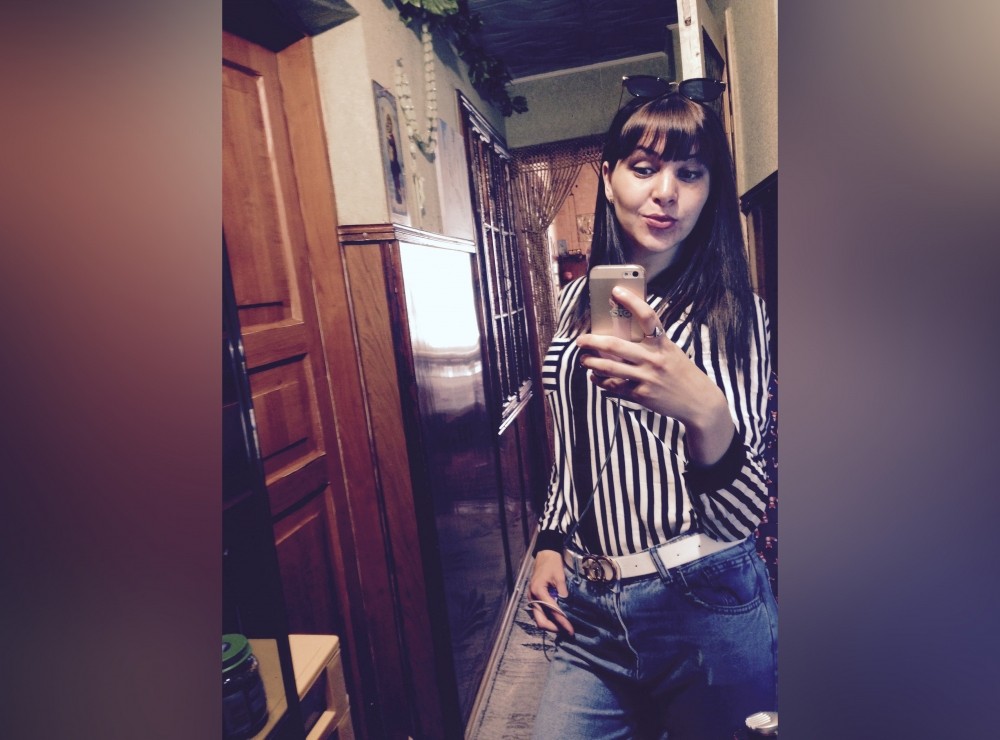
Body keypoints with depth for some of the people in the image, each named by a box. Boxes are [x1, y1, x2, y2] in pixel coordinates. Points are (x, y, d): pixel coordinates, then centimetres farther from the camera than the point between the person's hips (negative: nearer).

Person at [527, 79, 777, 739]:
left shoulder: (734, 310, -8)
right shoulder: (579, 300, 5)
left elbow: (746, 511, -16)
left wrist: (702, 409, -34)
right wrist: (550, 543, 8)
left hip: (706, 610, -3)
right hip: (587, 608, 4)